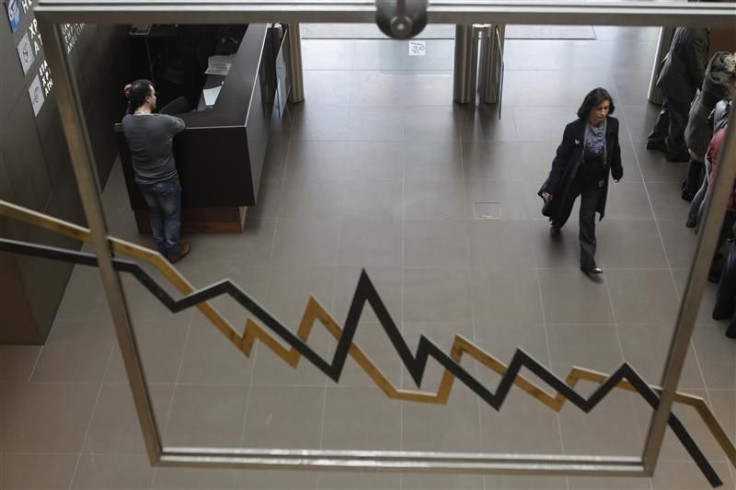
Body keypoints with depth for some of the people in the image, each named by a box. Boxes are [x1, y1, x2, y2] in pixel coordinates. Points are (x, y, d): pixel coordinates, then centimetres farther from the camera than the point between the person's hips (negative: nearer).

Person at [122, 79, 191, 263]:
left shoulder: (126, 122, -16)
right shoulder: (163, 122, -29)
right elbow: (181, 124, -4)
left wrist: (131, 100, -5)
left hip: (142, 181, 5)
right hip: (166, 180, -5)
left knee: (155, 214, 27)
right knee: (171, 216, 20)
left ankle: (162, 250, 45)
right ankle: (174, 251, 38)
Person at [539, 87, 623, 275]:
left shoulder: (612, 125, -18)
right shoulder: (574, 128, -27)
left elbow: (615, 149, 2)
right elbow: (561, 158, -18)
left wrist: (617, 171, 17)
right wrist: (551, 186, -17)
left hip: (596, 182, 1)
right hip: (572, 179, -1)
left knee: (588, 220, 5)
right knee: (563, 210, 21)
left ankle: (587, 262, 13)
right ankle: (556, 224, 59)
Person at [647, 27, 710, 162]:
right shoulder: (696, 34, -33)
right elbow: (697, 68, -24)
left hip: (671, 76, 9)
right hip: (680, 82, -9)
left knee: (668, 109, 26)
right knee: (680, 119, 10)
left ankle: (655, 140, 42)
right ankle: (676, 151, 28)